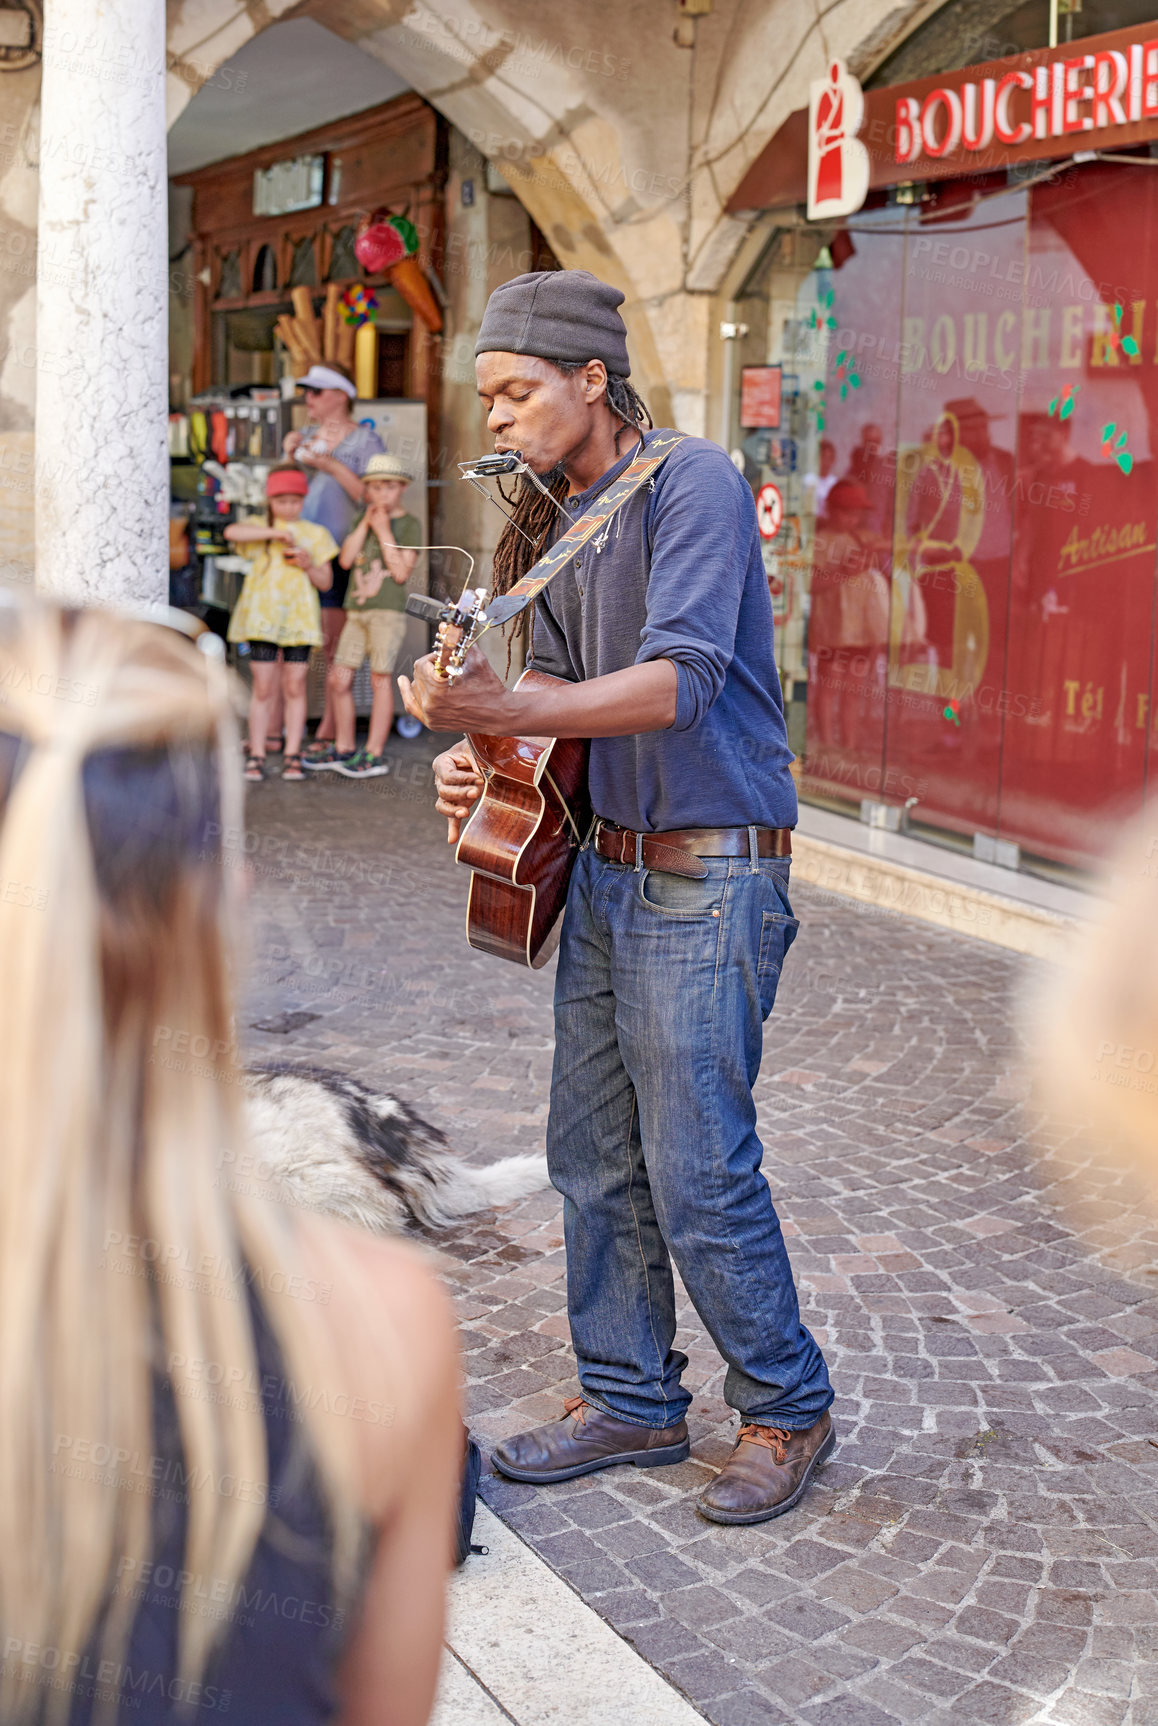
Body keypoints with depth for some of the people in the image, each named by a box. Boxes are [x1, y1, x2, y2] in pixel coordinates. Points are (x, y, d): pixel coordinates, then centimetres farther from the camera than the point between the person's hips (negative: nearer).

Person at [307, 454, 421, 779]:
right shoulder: (363, 518, 14)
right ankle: (344, 749, 17)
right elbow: (345, 559, 3)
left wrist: (383, 531, -10)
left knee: (380, 678, -4)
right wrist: (365, 523, -4)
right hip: (356, 611, 6)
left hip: (388, 610, -6)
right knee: (339, 679, 5)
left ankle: (375, 755, 1)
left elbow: (402, 572, -10)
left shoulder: (410, 524, -1)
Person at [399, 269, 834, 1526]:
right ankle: (630, 1401, 27)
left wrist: (504, 711, -37)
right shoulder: (562, 524, 13)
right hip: (606, 864, 9)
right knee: (594, 1159, 12)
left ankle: (786, 1410, 17)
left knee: (697, 1174, -3)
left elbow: (677, 682, -27)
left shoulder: (690, 484, -14)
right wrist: (482, 760, -1)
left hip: (708, 880, -9)